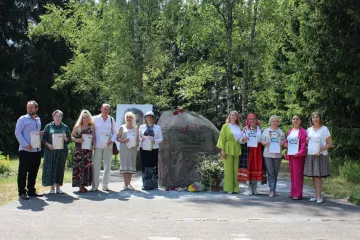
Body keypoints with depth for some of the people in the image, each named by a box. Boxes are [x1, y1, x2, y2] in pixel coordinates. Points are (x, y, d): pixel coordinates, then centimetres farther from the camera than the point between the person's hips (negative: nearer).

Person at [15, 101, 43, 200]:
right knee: (23, 172, -2)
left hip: (37, 150, 6)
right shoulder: (22, 119, -4)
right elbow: (17, 133, -9)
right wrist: (26, 145, -18)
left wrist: (40, 134, 3)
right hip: (25, 150, -6)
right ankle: (22, 193, 3)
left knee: (33, 172, 12)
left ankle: (31, 190, 23)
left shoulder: (38, 120, 16)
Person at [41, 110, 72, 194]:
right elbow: (43, 139, 5)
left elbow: (69, 140, 10)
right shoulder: (48, 127, 6)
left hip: (62, 151, 1)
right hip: (50, 151, -1)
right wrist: (48, 144, -12)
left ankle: (58, 187, 12)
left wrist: (65, 138, -11)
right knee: (50, 168, -3)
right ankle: (52, 187, 6)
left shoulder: (65, 127, 10)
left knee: (60, 168, 2)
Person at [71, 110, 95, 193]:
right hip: (79, 150, -1)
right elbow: (71, 136, 7)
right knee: (79, 166, -6)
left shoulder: (92, 127, 8)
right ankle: (80, 185, -2)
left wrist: (93, 146, -9)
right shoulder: (77, 127, 5)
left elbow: (94, 138, 7)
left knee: (87, 166, -1)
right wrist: (77, 140, -12)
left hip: (88, 150, 1)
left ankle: (84, 184, 7)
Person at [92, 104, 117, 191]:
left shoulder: (111, 119, 9)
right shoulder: (95, 118, 3)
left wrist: (112, 140, -6)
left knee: (107, 166, 6)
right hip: (98, 145, -2)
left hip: (108, 146, 2)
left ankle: (105, 185, 15)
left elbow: (114, 132, 13)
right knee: (96, 166, -4)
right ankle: (95, 185, 4)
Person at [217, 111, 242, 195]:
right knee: (228, 169, -3)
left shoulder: (239, 127, 11)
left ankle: (235, 188, 10)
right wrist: (222, 150, -9)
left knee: (236, 170, 4)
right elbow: (222, 138, -2)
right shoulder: (225, 126, 2)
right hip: (228, 149, -3)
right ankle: (228, 188, 2)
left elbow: (242, 138, 19)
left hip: (237, 150, 3)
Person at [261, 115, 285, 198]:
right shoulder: (266, 131, 9)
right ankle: (272, 190, -7)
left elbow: (284, 142, 14)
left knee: (275, 173, 7)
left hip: (278, 154, 2)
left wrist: (282, 143, -8)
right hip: (268, 154, -2)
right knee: (270, 173, -6)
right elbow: (261, 141, 8)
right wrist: (265, 143, -13)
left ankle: (273, 189, 16)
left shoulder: (281, 132, 13)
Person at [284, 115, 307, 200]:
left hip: (298, 155, -7)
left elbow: (304, 144, -12)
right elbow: (287, 141, 25)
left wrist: (299, 153, -23)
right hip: (290, 155, 7)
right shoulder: (290, 131, 16)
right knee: (292, 174, 10)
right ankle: (293, 192, 16)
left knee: (298, 174, -5)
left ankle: (298, 194, -2)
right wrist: (285, 145, 3)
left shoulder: (302, 131, -5)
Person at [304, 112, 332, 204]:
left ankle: (319, 196, -5)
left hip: (320, 155, -5)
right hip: (310, 155, 5)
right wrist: (306, 141, -2)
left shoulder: (324, 129, -1)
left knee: (318, 176, -9)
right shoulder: (309, 130, 13)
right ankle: (317, 195, 12)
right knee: (313, 176, 5)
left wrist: (320, 150, -16)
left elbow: (330, 144, -3)